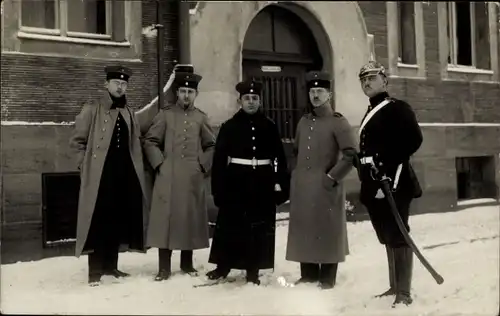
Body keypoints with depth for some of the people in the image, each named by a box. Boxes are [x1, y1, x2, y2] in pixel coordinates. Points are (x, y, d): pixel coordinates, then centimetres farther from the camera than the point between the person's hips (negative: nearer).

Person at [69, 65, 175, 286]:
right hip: (100, 176, -5)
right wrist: (87, 164, -4)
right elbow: (77, 141, 2)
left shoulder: (129, 114, 17)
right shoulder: (92, 110, 1)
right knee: (98, 221, -4)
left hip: (125, 175, 5)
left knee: (119, 221, 9)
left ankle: (111, 266, 20)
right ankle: (95, 270, 3)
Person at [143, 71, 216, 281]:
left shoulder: (201, 118, 10)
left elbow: (211, 145, 16)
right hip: (168, 176, -2)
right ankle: (164, 267, 4)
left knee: (191, 218, 6)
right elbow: (150, 141, 5)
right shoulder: (165, 114, 5)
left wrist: (203, 166, 6)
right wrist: (159, 163, -4)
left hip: (193, 177, 2)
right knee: (165, 218, -2)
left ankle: (187, 263, 19)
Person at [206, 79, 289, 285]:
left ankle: (253, 271, 17)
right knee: (229, 225, 3)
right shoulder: (229, 126, 1)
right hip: (235, 182, -1)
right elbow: (219, 159, -3)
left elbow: (280, 157, 6)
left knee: (259, 228, 6)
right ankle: (222, 267, 17)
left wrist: (281, 184, 0)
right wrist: (218, 188, -8)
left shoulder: (269, 126, 6)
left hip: (263, 184, 2)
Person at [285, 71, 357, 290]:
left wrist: (332, 177, -15)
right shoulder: (303, 122, 12)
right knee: (303, 230, 11)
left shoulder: (338, 122, -6)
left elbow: (351, 155, -13)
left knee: (328, 232, 2)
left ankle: (327, 280, 13)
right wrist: (298, 175, 15)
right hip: (302, 188, 6)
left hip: (326, 188, -6)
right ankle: (308, 275, 24)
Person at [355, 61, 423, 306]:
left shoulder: (398, 108, -5)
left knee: (398, 236, -8)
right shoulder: (369, 114, 21)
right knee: (387, 237, 15)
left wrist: (387, 161, -23)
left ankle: (404, 293, -2)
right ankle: (394, 287, 26)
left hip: (394, 182, -9)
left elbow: (414, 139, -18)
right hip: (375, 185, 9)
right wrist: (361, 162, 9)